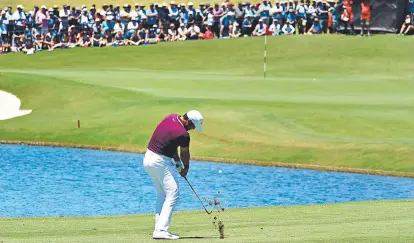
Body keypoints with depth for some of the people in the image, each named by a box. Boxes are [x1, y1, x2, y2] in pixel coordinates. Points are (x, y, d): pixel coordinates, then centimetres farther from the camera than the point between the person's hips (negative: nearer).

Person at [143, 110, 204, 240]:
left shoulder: (171, 117, 4)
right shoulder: (183, 134, -20)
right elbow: (185, 154, 0)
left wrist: (177, 161, 12)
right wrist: (186, 168, 19)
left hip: (148, 158, 9)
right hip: (161, 162, -9)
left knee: (162, 194, 17)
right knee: (172, 194, -8)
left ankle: (158, 228, 13)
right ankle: (161, 230, -16)